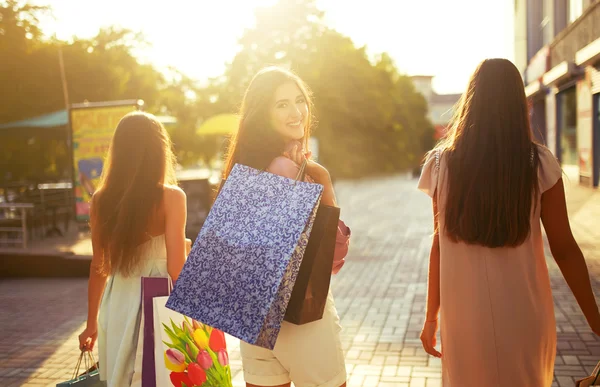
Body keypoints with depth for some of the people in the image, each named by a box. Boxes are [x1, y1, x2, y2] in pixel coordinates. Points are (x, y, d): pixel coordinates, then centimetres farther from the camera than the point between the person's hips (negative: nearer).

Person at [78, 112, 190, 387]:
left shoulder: (101, 199, 1)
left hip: (117, 306, 5)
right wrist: (187, 247, 5)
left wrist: (92, 323, 17)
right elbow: (176, 269, -15)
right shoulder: (170, 197, -11)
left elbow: (99, 267, 9)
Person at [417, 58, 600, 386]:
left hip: (466, 318, 0)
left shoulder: (442, 163, -6)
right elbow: (563, 249, -6)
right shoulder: (539, 164, -9)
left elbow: (439, 245, -3)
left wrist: (431, 317, 7)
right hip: (524, 315, 0)